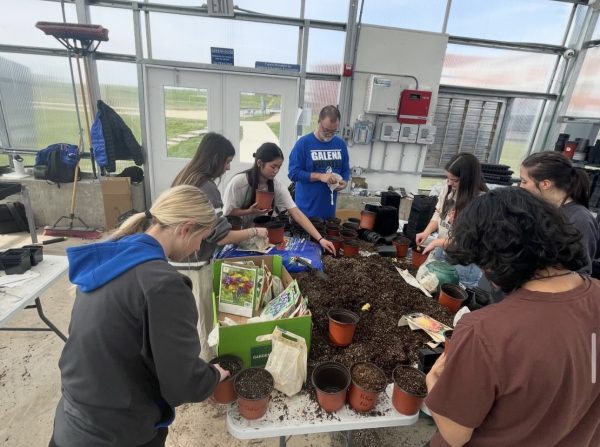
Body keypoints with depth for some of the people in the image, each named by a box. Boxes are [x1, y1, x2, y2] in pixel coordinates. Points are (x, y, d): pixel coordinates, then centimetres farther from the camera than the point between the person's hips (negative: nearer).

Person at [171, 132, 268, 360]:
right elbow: (221, 237, -21)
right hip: (193, 265, -9)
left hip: (176, 259, 9)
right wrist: (254, 232, -7)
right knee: (201, 323, 8)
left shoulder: (184, 178, 6)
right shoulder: (207, 188, -21)